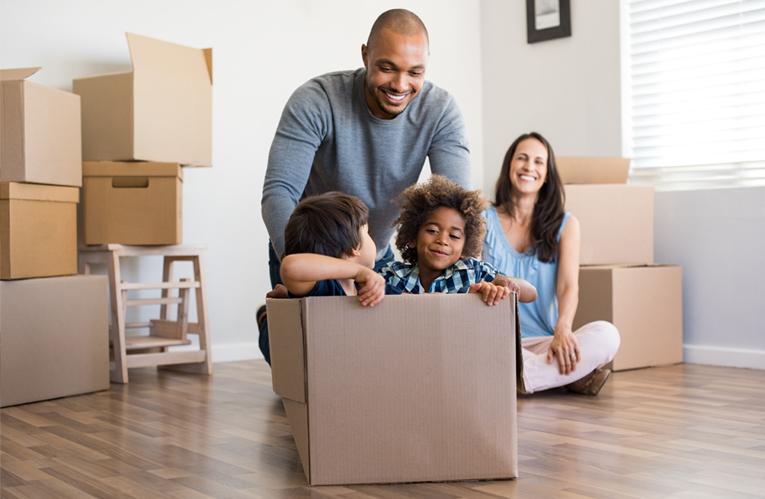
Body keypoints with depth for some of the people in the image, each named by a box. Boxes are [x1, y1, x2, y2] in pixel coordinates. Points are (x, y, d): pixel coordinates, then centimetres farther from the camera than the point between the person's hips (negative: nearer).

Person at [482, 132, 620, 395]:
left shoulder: (565, 225, 12)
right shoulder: (483, 220, 11)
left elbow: (569, 286, -1)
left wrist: (562, 329, -23)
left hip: (543, 341, 1)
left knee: (607, 335, -28)